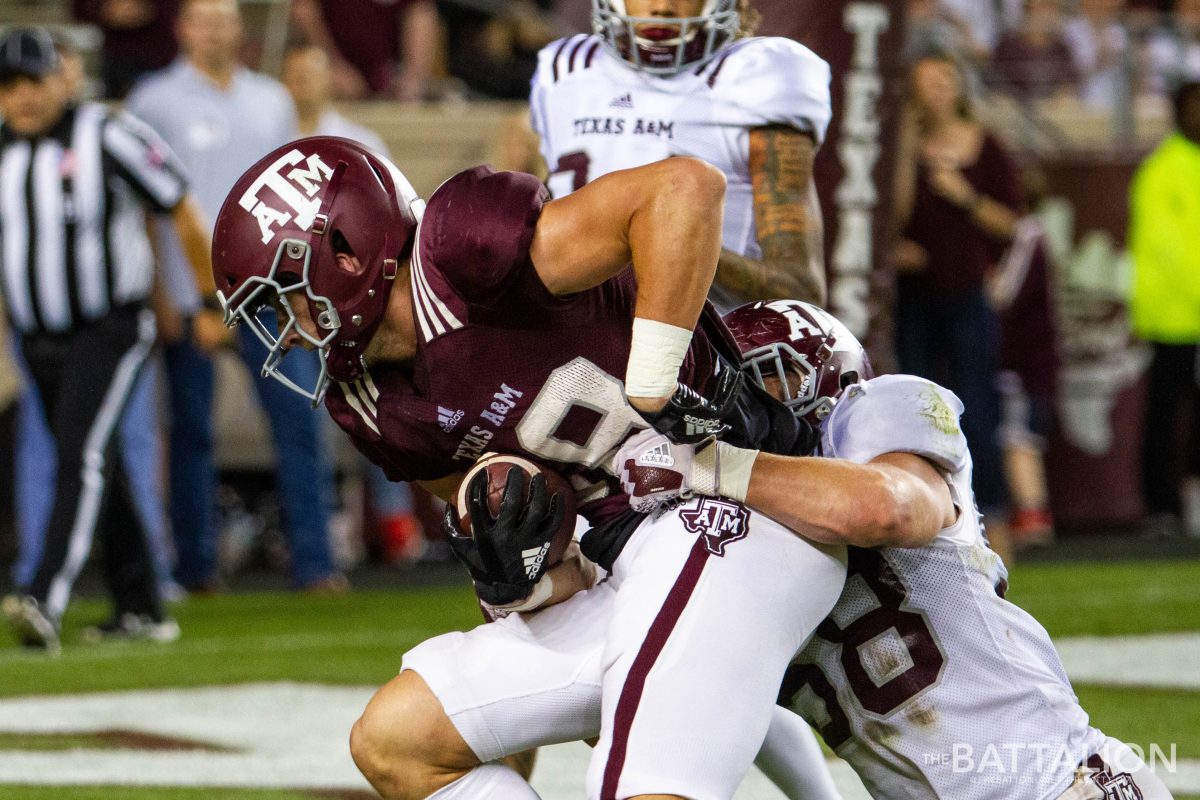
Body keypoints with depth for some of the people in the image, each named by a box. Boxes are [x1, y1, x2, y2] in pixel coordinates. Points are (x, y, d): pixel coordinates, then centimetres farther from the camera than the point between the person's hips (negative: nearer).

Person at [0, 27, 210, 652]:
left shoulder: (108, 137, -10)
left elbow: (182, 212, -3)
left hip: (109, 330, -6)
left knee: (82, 455, -20)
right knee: (88, 469, 12)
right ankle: (141, 610, 22)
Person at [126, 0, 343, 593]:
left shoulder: (270, 100, 16)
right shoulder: (155, 102, 3)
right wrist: (161, 295, -8)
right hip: (190, 293, -3)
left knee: (298, 420, -5)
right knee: (192, 428, 1)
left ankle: (313, 562, -5)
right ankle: (196, 565, 8)